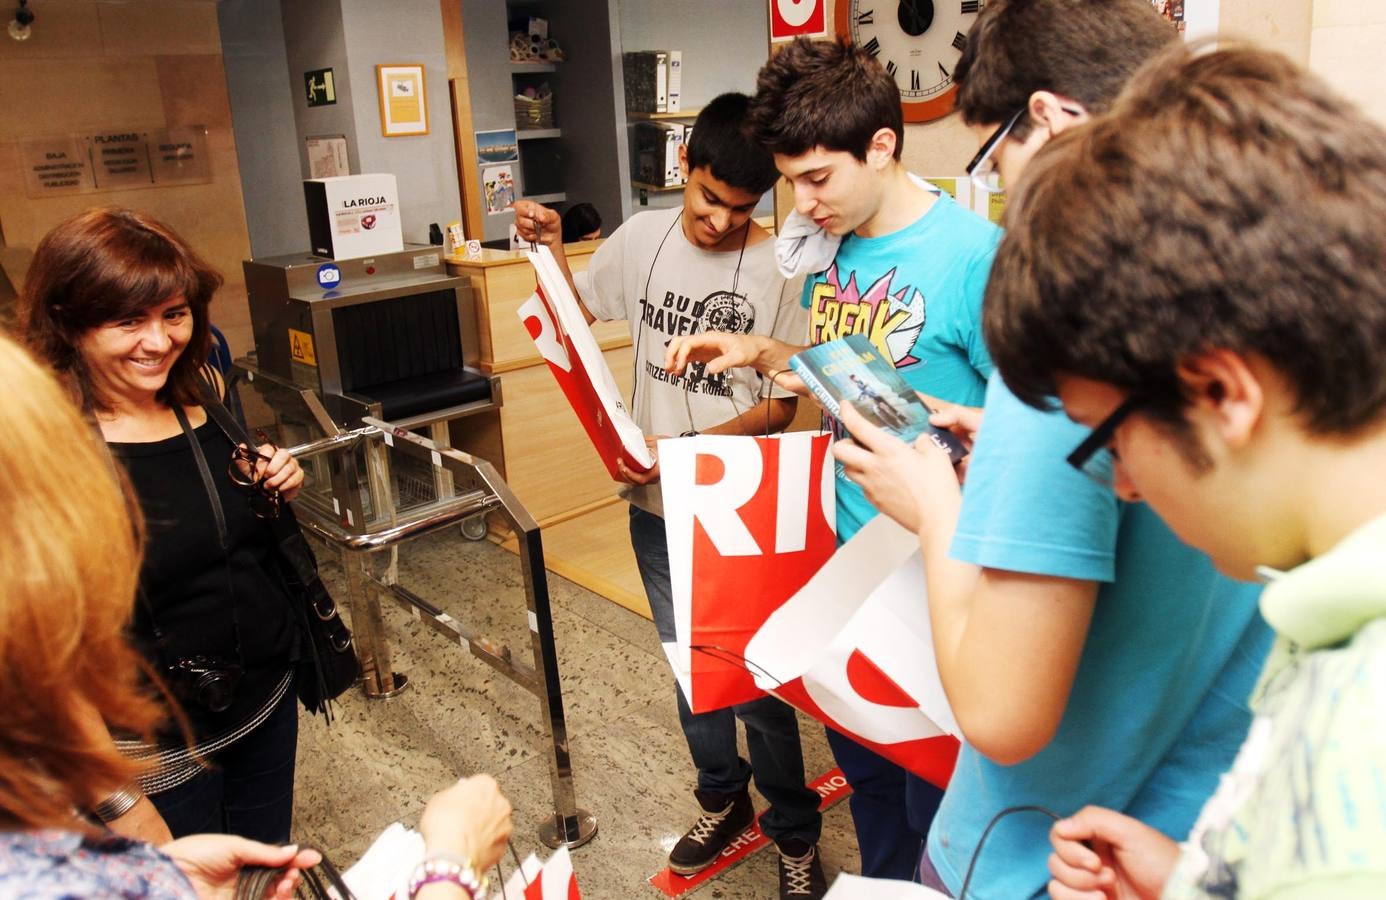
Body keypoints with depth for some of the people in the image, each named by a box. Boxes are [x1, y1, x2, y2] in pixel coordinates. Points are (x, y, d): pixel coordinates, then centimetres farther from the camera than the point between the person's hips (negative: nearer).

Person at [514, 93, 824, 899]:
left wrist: (680, 450, -23)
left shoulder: (780, 269, -15)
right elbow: (577, 313, 15)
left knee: (757, 678, 4)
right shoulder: (644, 238, -1)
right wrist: (551, 248, -2)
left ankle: (796, 831, 29)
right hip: (655, 505, 5)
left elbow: (780, 407, -12)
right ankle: (723, 799, 43)